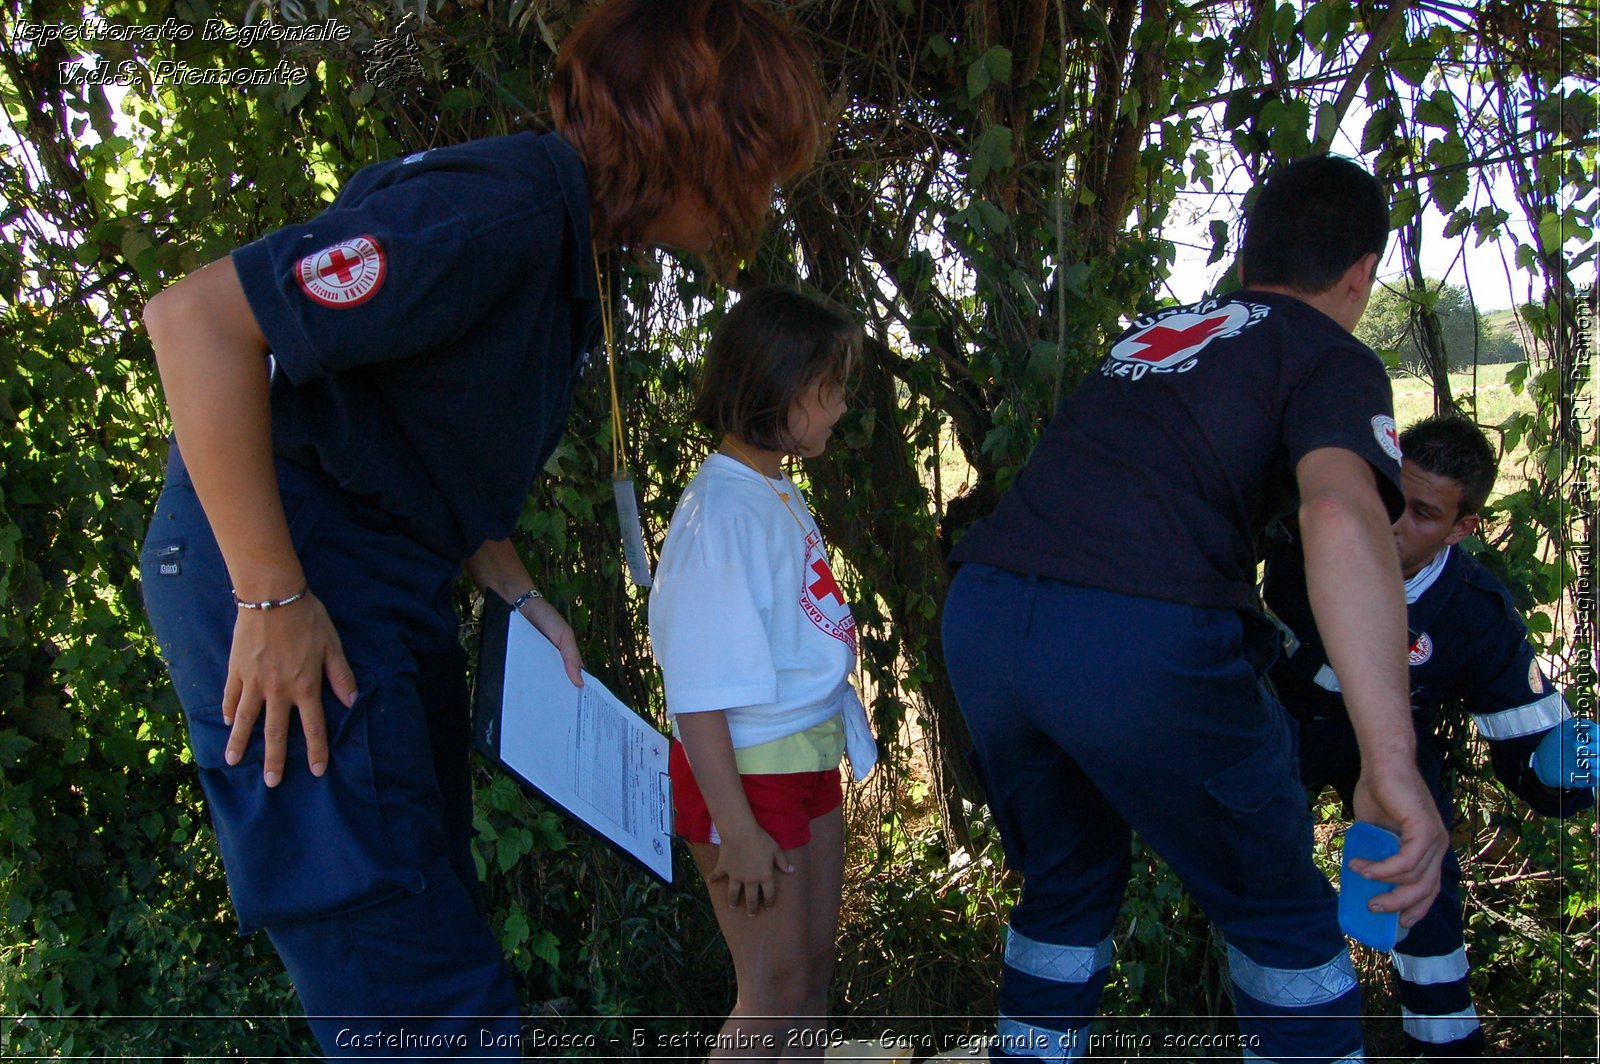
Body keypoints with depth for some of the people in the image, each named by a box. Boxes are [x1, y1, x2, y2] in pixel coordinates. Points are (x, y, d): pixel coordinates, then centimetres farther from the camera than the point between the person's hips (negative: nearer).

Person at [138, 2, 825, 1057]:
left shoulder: (567, 247, 10)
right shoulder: (506, 207, -22)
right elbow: (196, 318, -27)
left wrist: (520, 596, 9)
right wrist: (272, 597, -24)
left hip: (392, 594, 10)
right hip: (278, 580, -10)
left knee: (433, 921, 18)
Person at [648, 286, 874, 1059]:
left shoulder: (783, 496, 7)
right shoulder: (719, 510, -20)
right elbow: (699, 692, -21)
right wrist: (736, 830, -20)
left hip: (811, 757, 9)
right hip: (749, 770, -9)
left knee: (814, 970, 16)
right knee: (773, 991, 1)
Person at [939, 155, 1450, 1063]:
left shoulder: (1152, 332, 28)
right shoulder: (1333, 360, 8)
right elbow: (1340, 515, -14)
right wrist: (1393, 764, -22)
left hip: (980, 612, 6)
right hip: (1143, 637, -6)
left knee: (1067, 885, 27)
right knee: (1283, 917, 15)